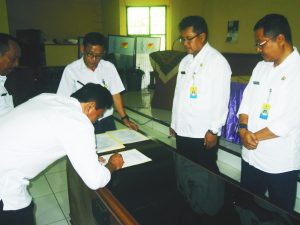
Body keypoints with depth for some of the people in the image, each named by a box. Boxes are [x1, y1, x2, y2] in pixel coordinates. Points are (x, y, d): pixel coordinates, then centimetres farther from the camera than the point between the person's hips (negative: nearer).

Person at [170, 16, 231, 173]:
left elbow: (221, 100, -13)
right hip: (182, 131, 7)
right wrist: (174, 123, 14)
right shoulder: (185, 61, 12)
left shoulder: (217, 61, -9)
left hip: (204, 134, -6)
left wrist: (213, 131, -14)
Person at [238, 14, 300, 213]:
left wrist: (254, 136, -12)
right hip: (251, 155, 6)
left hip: (281, 163, -5)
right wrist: (244, 129, -11)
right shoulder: (261, 67, 7)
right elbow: (246, 101, 7)